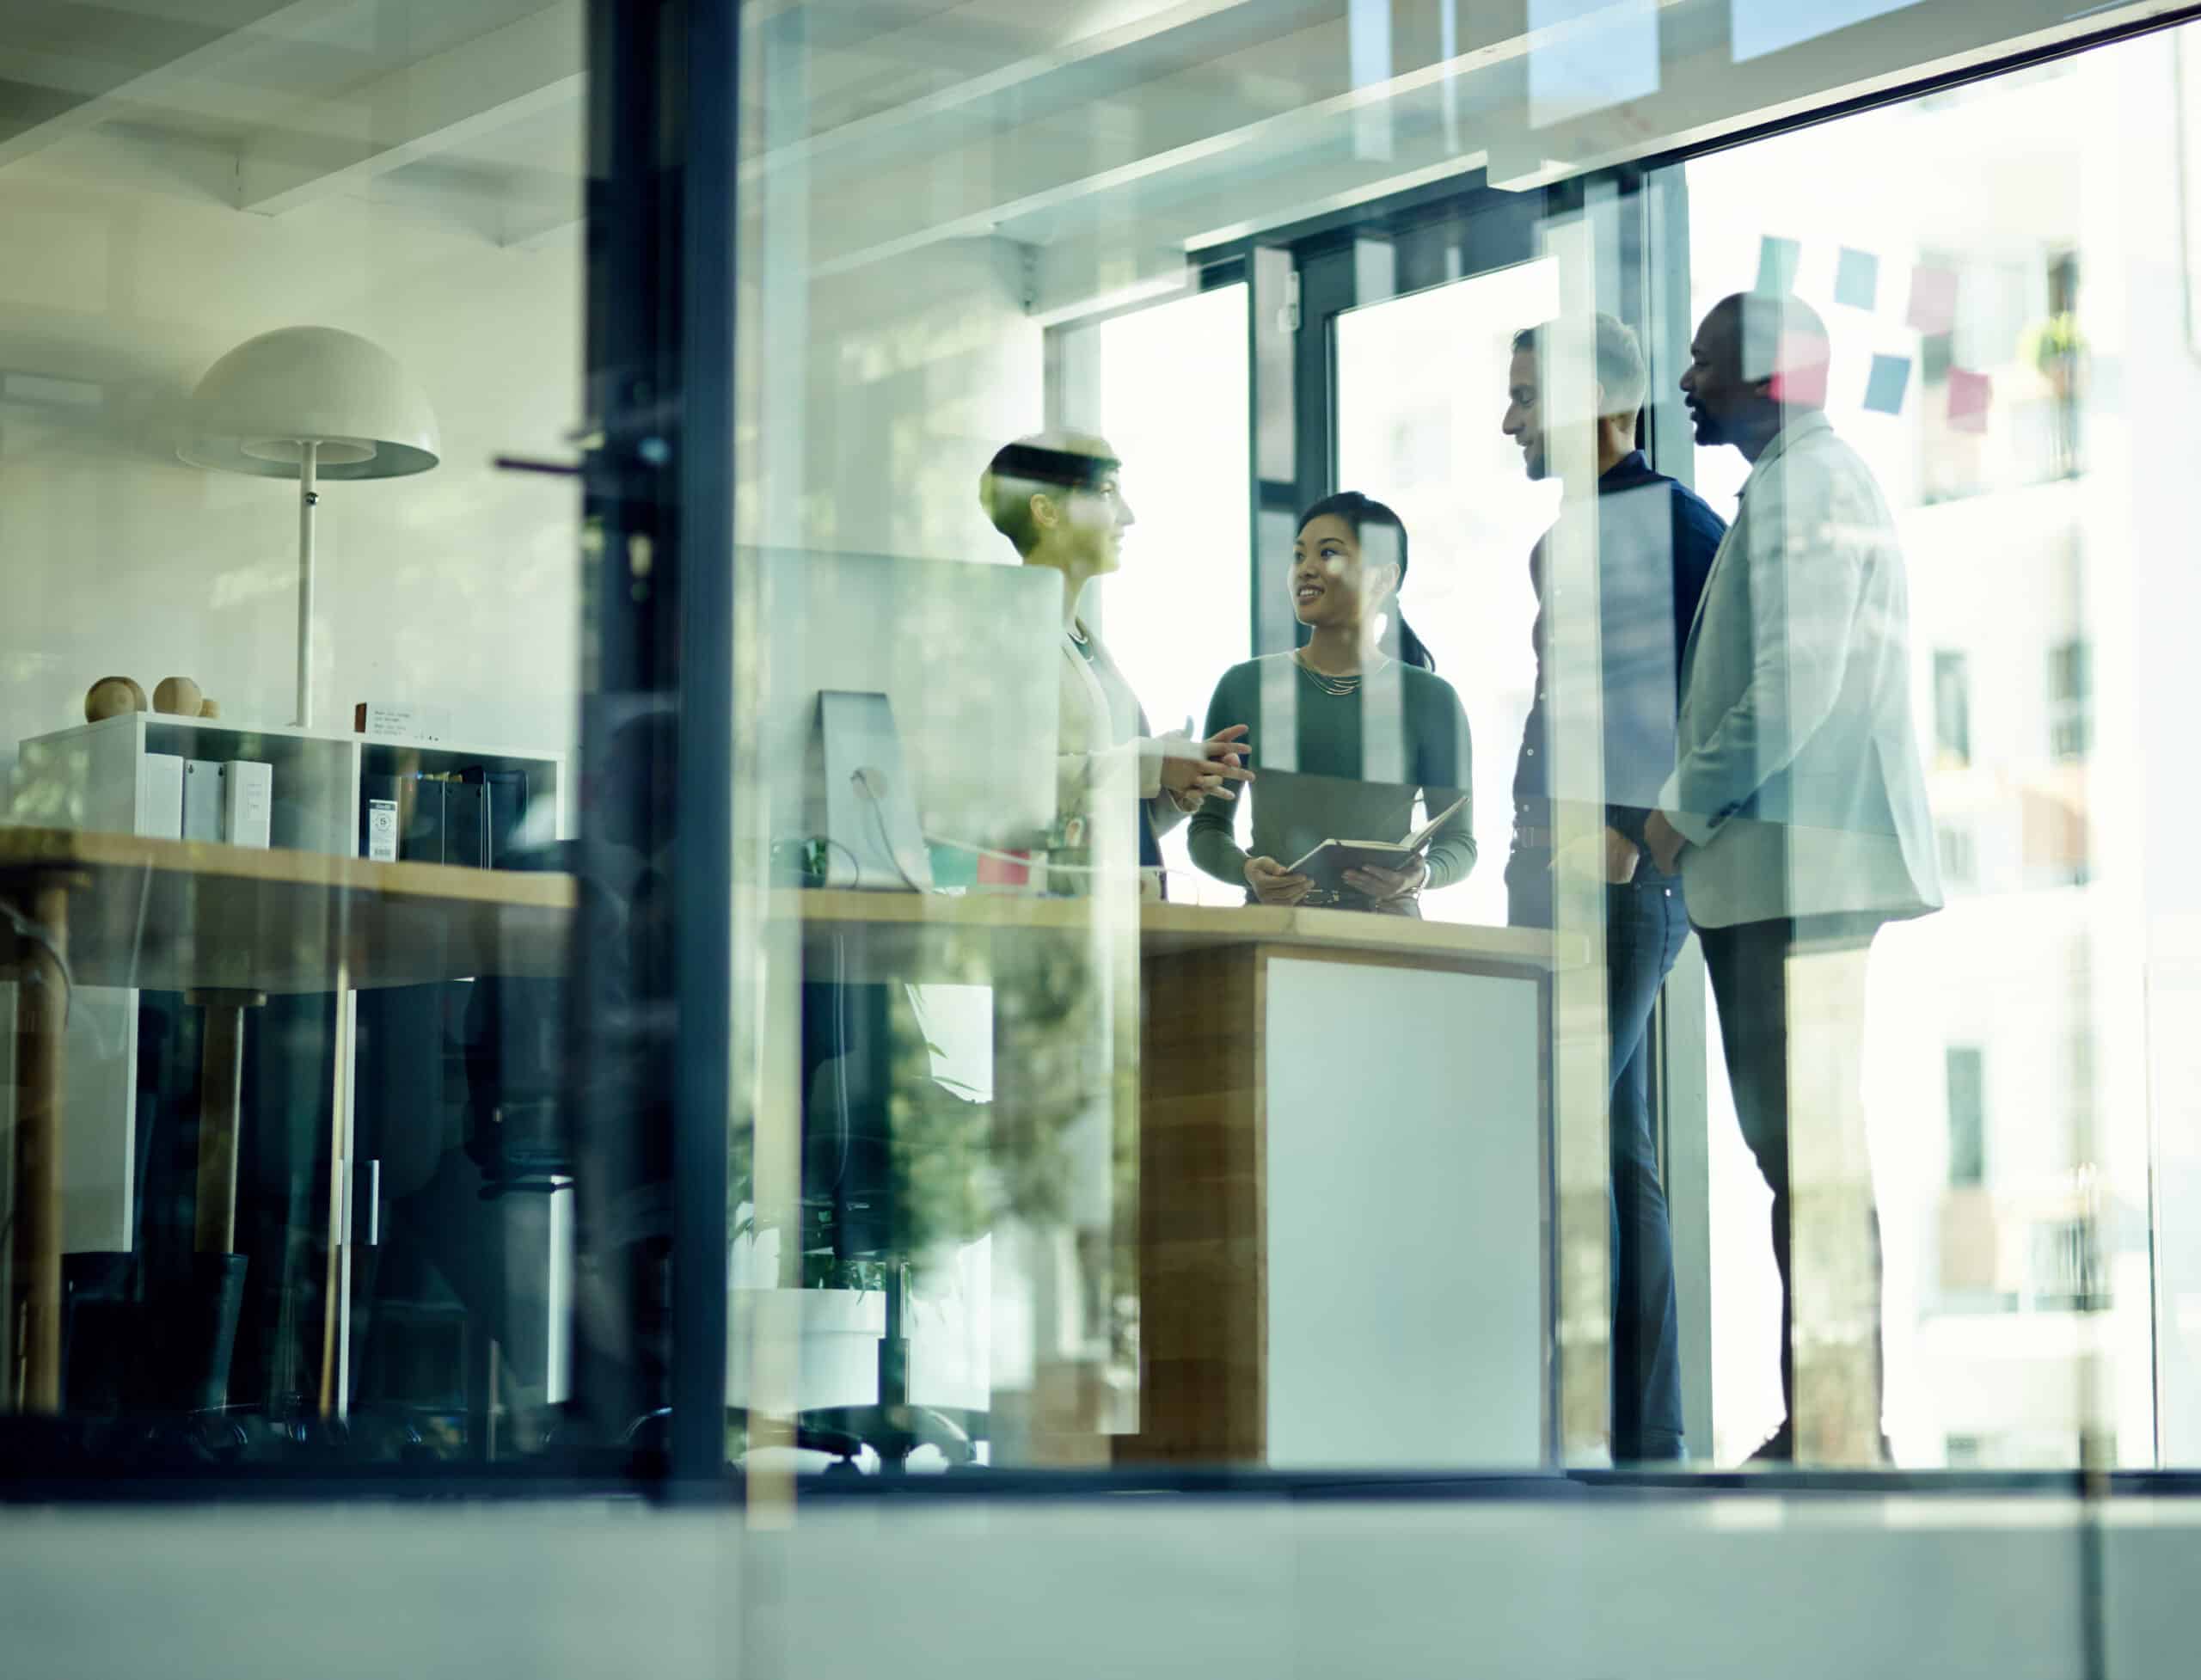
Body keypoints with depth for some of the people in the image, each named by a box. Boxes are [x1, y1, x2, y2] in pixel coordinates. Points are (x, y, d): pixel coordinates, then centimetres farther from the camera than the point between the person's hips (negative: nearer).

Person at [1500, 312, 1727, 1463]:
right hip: (1556, 871, 9)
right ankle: (1642, 1431, 10)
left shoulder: (1673, 524, -8)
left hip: (1628, 872, -9)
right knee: (1613, 1150, 8)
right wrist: (1535, 850, 17)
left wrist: (1633, 835, -19)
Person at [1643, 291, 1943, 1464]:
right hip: (1778, 869, 11)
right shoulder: (1801, 483, 21)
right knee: (1801, 1148, 10)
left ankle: (1836, 1427, -10)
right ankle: (1822, 1421, 13)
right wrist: (1700, 812, 16)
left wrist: (1684, 805, -9)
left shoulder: (1805, 485, -10)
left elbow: (1795, 688, -19)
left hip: (1795, 865, -11)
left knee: (1808, 1149, -11)